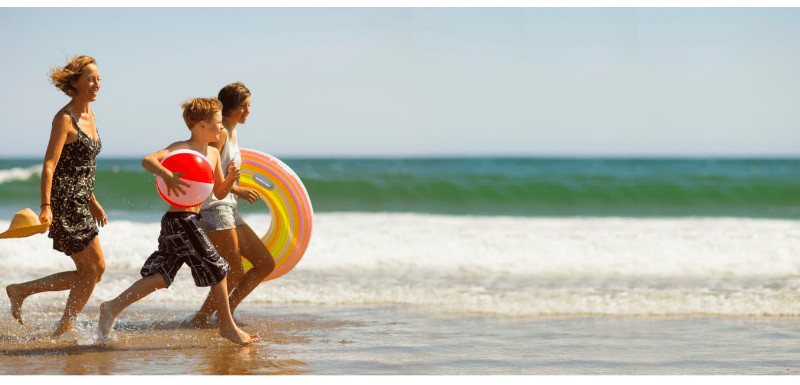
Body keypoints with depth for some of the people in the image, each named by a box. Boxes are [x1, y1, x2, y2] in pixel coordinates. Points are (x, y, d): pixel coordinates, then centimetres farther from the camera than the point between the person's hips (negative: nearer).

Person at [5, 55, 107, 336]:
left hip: (80, 203, 9)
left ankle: (21, 291, 16)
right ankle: (64, 328, 7)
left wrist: (93, 203, 24)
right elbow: (49, 165, -17)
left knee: (88, 273, 8)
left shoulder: (89, 116, 14)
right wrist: (46, 206, -26)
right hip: (64, 203, -9)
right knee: (95, 268, -7)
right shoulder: (64, 118, -12)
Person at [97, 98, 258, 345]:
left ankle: (113, 307, 13)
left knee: (160, 276, 10)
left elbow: (219, 193, 21)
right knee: (217, 270, -1)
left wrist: (230, 178, 1)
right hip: (180, 220, -9)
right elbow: (148, 160, -25)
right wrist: (167, 175, -42)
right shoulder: (181, 148, -11)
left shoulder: (213, 154, 15)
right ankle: (227, 326, 11)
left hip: (188, 221, 9)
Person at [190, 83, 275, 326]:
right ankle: (200, 319, 0)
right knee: (236, 274, -11)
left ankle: (225, 312, 11)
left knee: (266, 264, 7)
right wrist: (236, 190, -21)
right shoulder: (219, 133, -12)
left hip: (229, 210, 10)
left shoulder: (232, 134, 17)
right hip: (214, 208, -10)